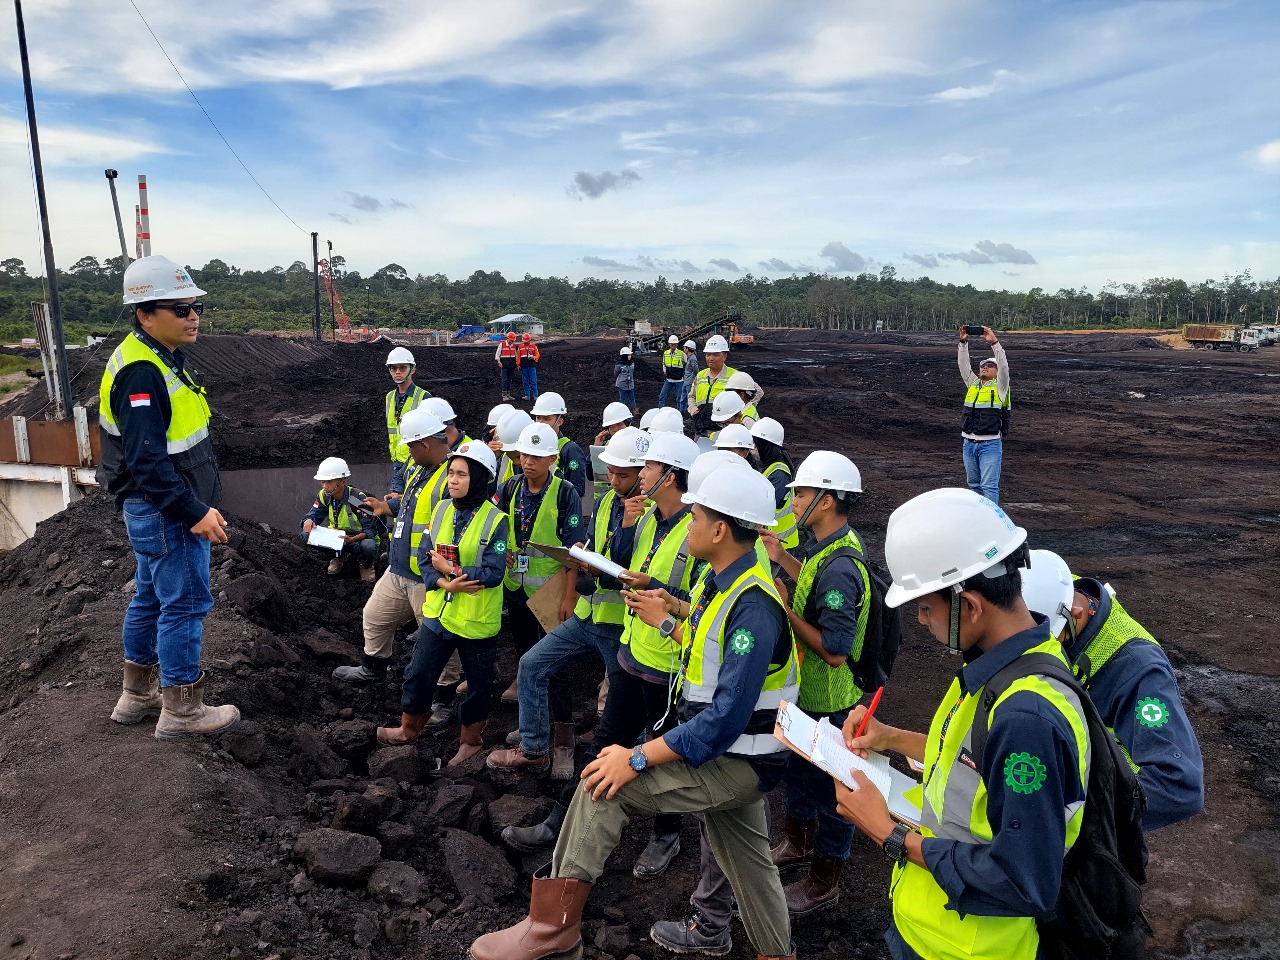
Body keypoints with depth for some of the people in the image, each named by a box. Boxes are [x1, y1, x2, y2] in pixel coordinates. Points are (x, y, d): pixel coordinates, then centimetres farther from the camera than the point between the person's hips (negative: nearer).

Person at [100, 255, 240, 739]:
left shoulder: (161, 361, 11)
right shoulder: (141, 373, -21)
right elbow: (146, 461, -26)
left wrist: (199, 504, 20)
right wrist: (195, 512, -24)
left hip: (152, 512, 11)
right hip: (166, 515, -11)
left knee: (150, 598, 19)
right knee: (185, 603, -1)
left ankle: (137, 696, 34)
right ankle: (181, 710, 11)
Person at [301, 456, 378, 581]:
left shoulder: (358, 498, -25)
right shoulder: (324, 496, -7)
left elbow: (370, 530, -24)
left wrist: (351, 539, -43)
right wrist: (308, 521, -32)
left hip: (359, 539, -5)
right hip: (337, 538, 5)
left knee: (368, 546, -41)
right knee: (307, 535, -18)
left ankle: (366, 564, -1)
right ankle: (337, 557, 8)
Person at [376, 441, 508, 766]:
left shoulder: (495, 520, -15)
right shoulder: (442, 510, 1)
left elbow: (493, 573, -21)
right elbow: (424, 558, 0)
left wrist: (451, 569, -17)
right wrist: (444, 583, -18)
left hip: (477, 618, -4)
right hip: (439, 612, 5)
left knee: (478, 682, 13)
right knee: (418, 674, 14)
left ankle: (471, 740, 34)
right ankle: (410, 728, 38)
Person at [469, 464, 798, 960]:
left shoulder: (753, 609, -28)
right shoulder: (724, 581, 2)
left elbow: (726, 718, -31)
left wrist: (638, 758, -29)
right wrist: (666, 621, 17)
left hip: (737, 763, -10)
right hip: (730, 754, 10)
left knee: (604, 782, -14)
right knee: (747, 862, 23)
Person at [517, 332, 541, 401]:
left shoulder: (534, 346, 4)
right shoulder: (520, 347, 8)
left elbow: (538, 355, 6)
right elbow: (518, 357, 11)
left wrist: (533, 357, -14)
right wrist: (518, 364, 5)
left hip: (532, 366, -2)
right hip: (524, 367, 2)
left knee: (533, 381, -3)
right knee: (525, 382, 5)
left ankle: (535, 395, 0)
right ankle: (527, 395, 11)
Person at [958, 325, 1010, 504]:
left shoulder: (1000, 386, 0)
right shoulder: (973, 384, 14)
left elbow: (1004, 365, -15)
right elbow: (963, 365, 7)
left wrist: (994, 342, -23)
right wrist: (963, 342, -5)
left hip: (990, 444, -6)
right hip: (969, 444, 6)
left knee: (989, 485, -8)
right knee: (973, 483, 13)